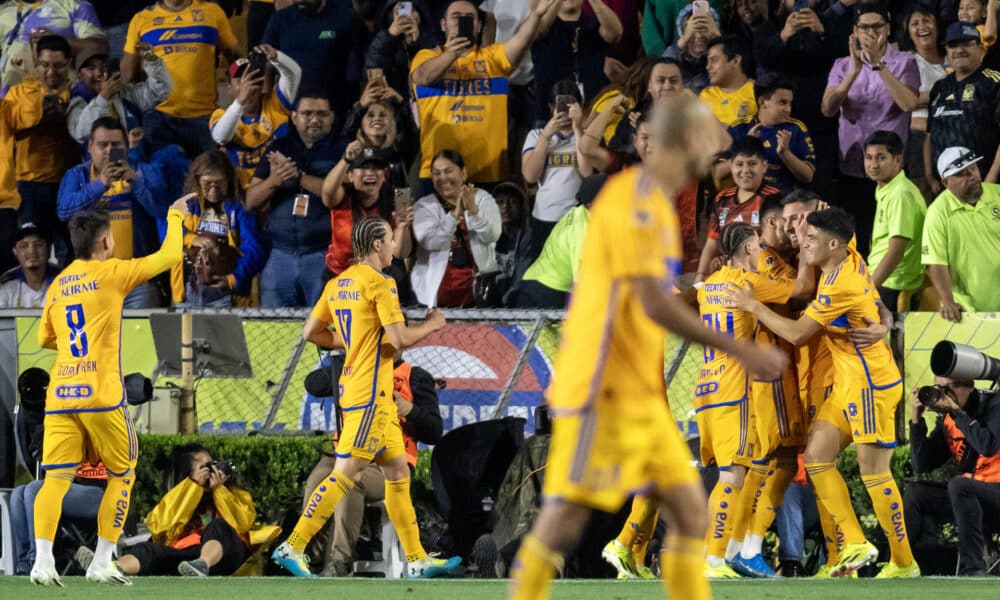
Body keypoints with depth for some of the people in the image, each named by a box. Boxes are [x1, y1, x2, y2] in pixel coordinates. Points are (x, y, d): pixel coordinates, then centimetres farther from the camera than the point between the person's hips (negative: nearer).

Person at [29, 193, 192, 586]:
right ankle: (102, 563, 6)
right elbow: (169, 256, 3)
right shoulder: (110, 274, -2)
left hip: (60, 395, 5)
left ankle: (42, 559, -20)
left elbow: (45, 338, 25)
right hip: (101, 394, -5)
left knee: (56, 478, -2)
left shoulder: (58, 284, 15)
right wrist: (174, 217, 19)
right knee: (122, 475, 11)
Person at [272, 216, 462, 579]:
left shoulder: (337, 284, 12)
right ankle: (292, 547, -13)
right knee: (345, 474, -11)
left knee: (398, 473, 11)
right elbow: (400, 340, -18)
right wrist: (432, 325, -1)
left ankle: (417, 561, 13)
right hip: (370, 394, -10)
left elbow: (311, 332, 15)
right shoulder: (379, 284, -13)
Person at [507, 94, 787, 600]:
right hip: (604, 392, -10)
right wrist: (740, 351, -18)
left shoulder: (656, 203, 16)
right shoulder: (634, 198, -13)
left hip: (641, 397, 10)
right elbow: (654, 304, -20)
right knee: (564, 520, -9)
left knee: (689, 511, 5)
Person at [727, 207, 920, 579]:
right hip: (849, 384, 10)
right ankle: (855, 544, 6)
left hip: (870, 385, -10)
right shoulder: (849, 259, 4)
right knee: (816, 456, 5)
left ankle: (904, 563, 2)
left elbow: (797, 334, -20)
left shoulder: (841, 286, -24)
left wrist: (754, 306, -10)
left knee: (874, 473, -6)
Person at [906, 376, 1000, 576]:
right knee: (915, 492, -3)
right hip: (973, 497, 7)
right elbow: (921, 466, 4)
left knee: (958, 485, -32)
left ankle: (972, 569, -32)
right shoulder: (946, 420, 8)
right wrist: (916, 420, -5)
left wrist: (957, 412, -22)